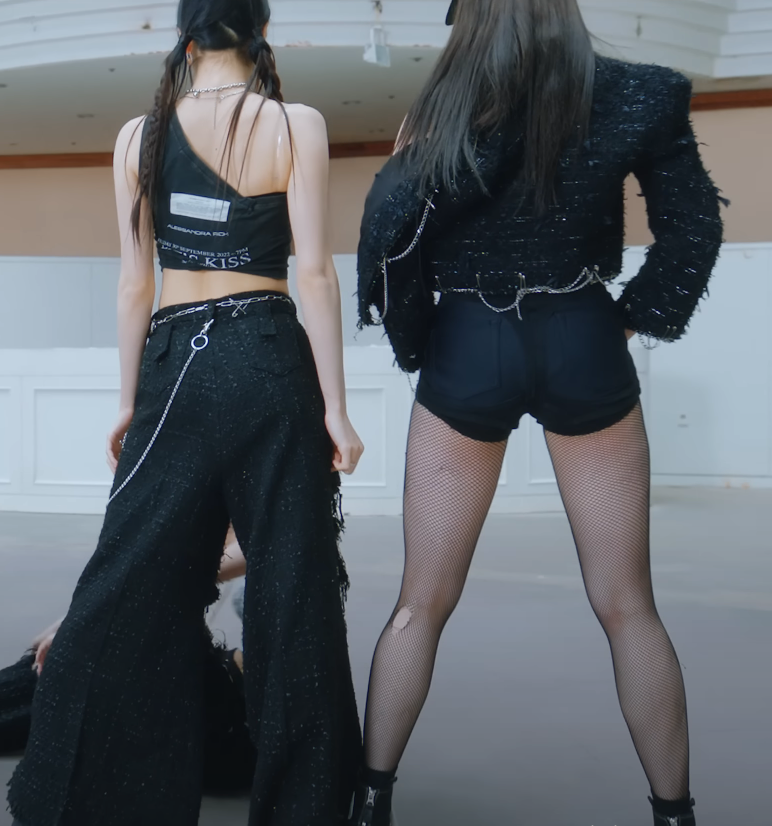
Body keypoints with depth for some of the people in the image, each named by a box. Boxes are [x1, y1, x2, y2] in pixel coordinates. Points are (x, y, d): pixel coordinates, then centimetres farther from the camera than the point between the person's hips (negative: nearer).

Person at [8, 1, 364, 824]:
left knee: (132, 590, 8)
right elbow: (314, 272, -6)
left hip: (174, 366, 3)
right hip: (269, 361, -2)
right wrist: (335, 406, -4)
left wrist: (129, 401, 13)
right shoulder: (295, 125, -2)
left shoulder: (141, 134, 6)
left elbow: (135, 280, 7)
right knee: (290, 591, 4)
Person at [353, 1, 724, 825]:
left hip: (466, 354, 0)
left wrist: (412, 341, 0)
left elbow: (388, 234, -13)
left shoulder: (450, 110, -6)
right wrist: (632, 319, 7)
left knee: (423, 602, 11)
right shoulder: (635, 97, -1)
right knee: (627, 605, 10)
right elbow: (694, 227, 0)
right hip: (584, 349, 1)